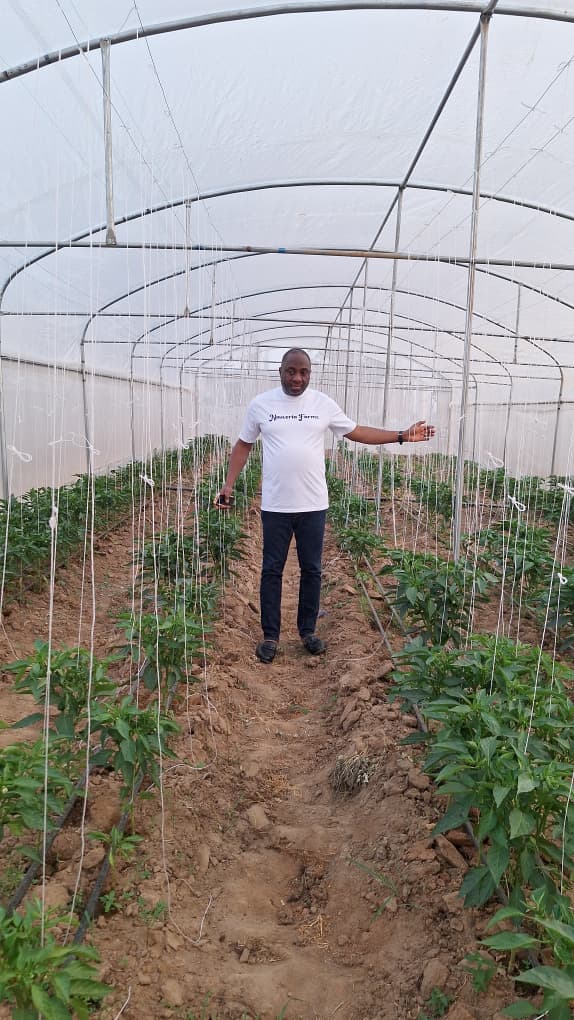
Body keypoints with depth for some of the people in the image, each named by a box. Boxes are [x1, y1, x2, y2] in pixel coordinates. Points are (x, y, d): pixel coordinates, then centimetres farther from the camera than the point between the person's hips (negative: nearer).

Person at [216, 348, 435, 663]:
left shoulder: (323, 403, 1)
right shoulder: (260, 404, -1)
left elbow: (357, 432, 7)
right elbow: (243, 445, 7)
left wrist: (402, 435, 1)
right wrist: (228, 484, -1)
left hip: (313, 506, 1)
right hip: (275, 506, -1)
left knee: (311, 570, 11)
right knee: (272, 570, 8)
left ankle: (307, 631, 28)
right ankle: (270, 636, 21)